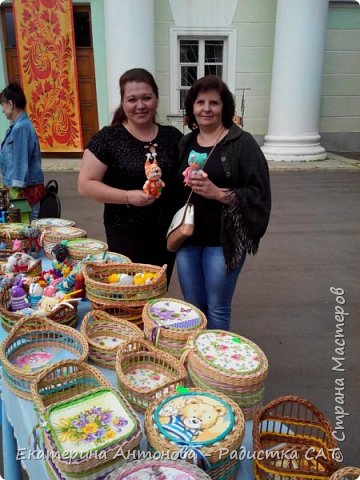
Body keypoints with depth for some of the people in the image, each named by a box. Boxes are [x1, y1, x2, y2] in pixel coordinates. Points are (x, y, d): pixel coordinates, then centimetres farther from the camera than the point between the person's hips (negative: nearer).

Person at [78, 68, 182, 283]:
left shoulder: (173, 136, 3)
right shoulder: (108, 138, -7)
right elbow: (85, 184, -9)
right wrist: (128, 196, -21)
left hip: (167, 235, 4)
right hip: (125, 237, -3)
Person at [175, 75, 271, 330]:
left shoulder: (242, 143, -8)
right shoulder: (185, 143, 9)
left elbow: (259, 194, -14)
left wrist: (218, 193, -24)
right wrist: (183, 183, -3)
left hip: (223, 240, -5)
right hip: (187, 238, 5)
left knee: (217, 309, 9)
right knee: (193, 308, 17)